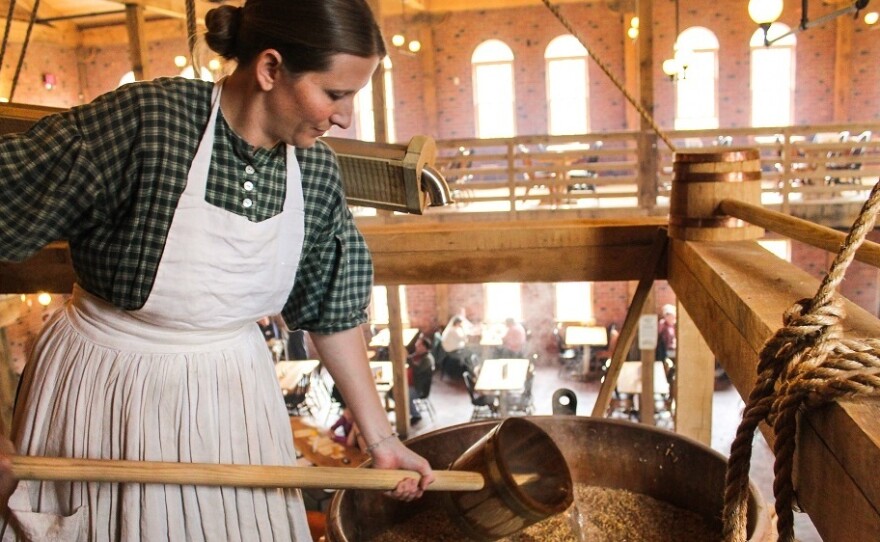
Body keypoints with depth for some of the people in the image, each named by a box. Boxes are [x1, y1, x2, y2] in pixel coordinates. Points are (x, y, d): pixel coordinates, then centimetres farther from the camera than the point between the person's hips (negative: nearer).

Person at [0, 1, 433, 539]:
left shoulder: (317, 171, -8)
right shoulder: (145, 118, -22)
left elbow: (333, 311, 2)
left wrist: (381, 439, 6)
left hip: (233, 402, 4)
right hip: (100, 395, -3)